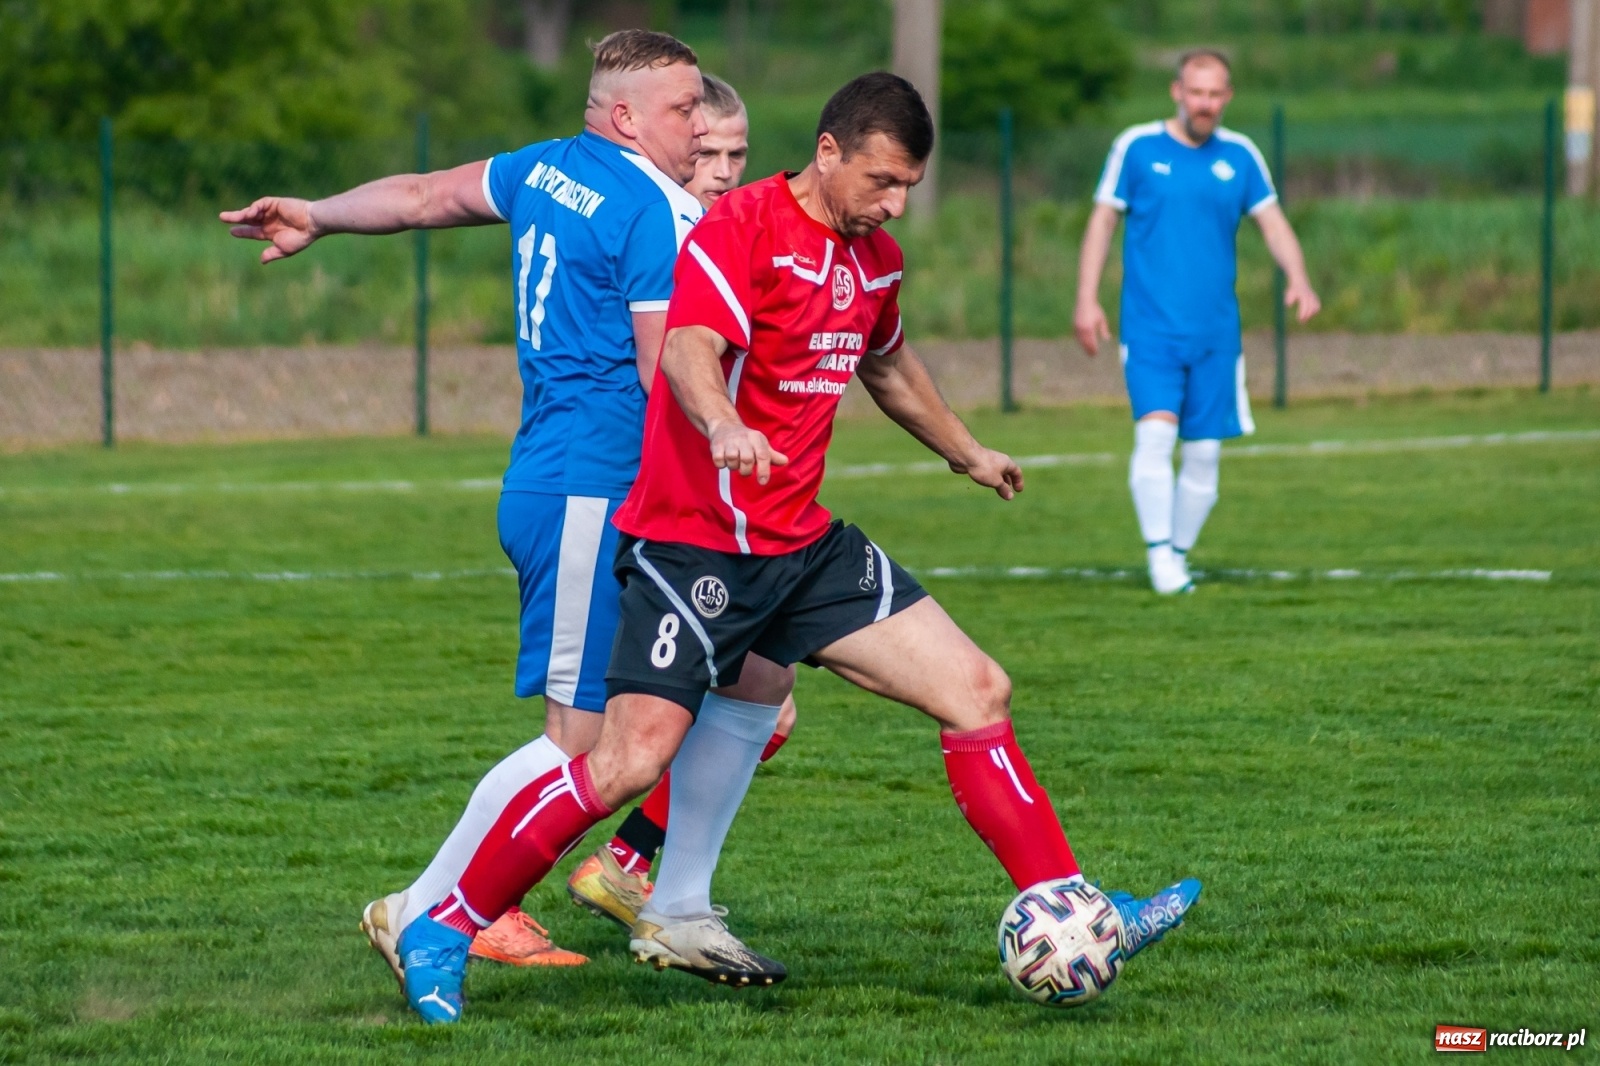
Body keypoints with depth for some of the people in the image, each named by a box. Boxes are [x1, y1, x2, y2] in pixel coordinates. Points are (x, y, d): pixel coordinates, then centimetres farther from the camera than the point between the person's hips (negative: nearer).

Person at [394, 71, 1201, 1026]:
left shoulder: (875, 257, 11)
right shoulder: (742, 226, -14)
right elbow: (688, 350, -30)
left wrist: (968, 453, 44)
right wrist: (724, 427, -51)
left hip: (802, 544, 8)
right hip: (693, 542, -8)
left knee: (979, 692, -1)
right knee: (629, 763, -17)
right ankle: (442, 932, -4)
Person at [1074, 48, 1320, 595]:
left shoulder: (1240, 156, 7)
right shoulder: (1137, 147, 0)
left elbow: (1272, 221, 6)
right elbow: (1102, 220, 3)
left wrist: (1298, 278, -13)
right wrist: (1086, 299, -4)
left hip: (1216, 333, 3)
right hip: (1150, 328, -3)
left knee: (1205, 451, 3)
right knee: (1155, 433, -19)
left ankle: (1178, 556, 16)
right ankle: (1160, 553, -16)